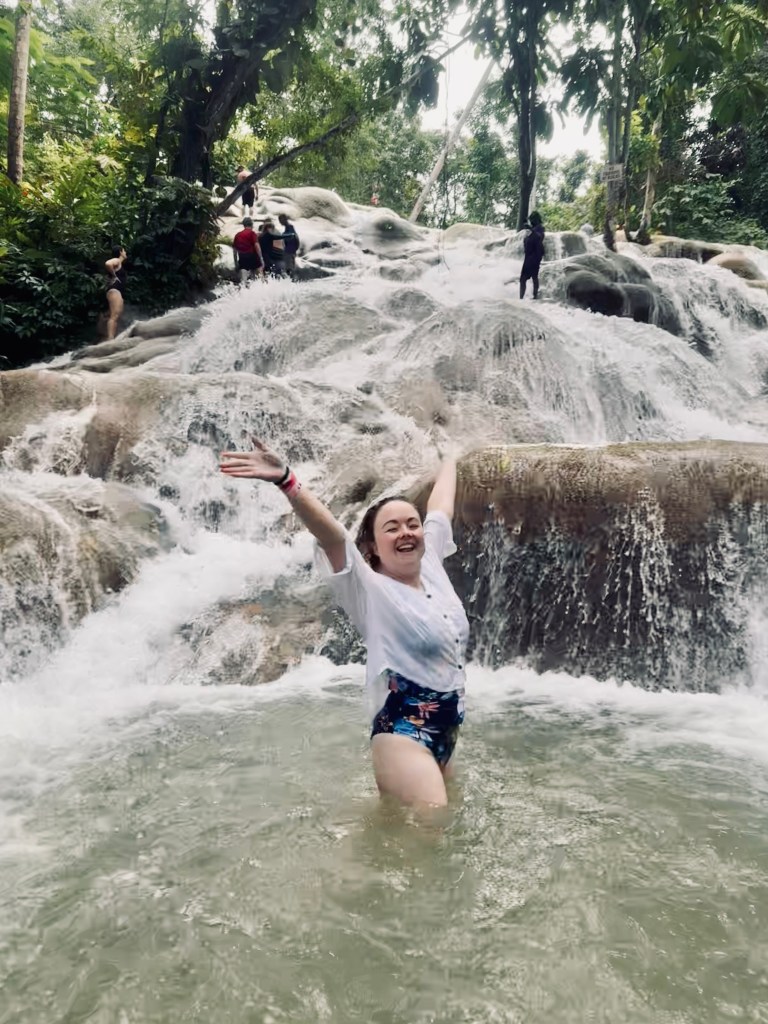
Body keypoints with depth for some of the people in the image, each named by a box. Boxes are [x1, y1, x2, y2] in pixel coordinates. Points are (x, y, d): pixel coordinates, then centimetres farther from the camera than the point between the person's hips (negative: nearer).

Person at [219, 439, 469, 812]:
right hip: (403, 731, -7)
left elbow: (441, 505, 20)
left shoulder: (431, 565, 5)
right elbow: (330, 533, -29)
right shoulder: (370, 590, -13)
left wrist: (449, 460, 35)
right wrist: (284, 479, -44)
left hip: (448, 728, 7)